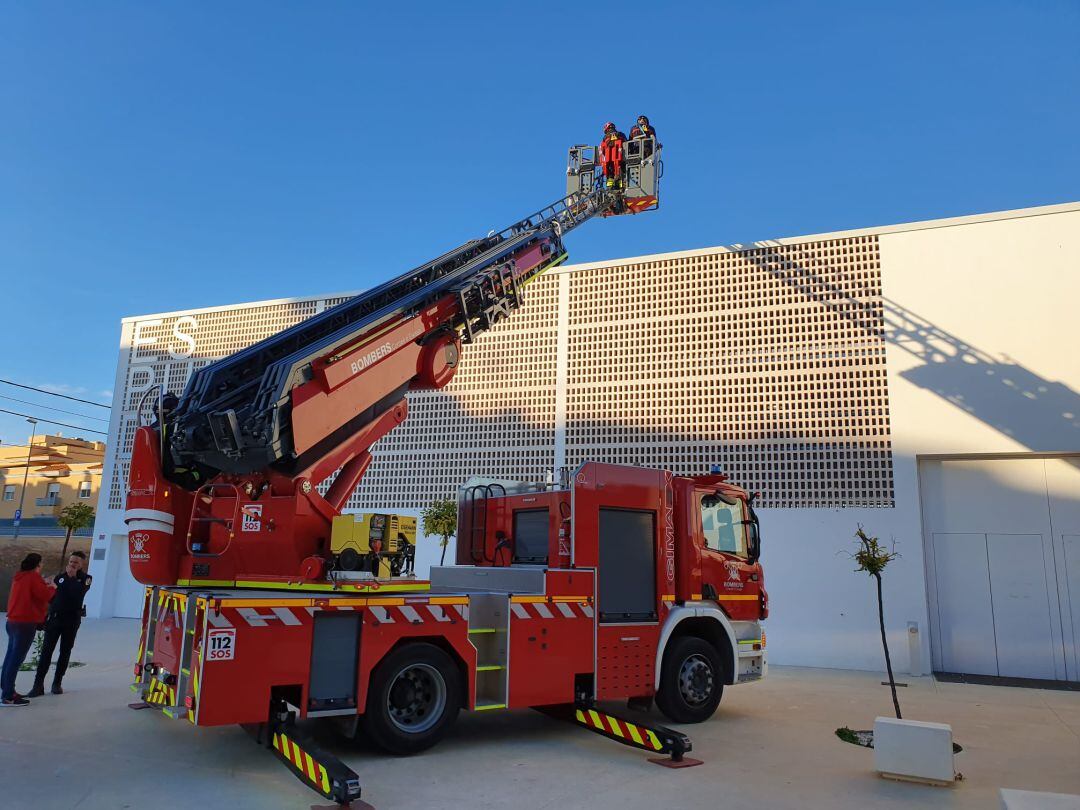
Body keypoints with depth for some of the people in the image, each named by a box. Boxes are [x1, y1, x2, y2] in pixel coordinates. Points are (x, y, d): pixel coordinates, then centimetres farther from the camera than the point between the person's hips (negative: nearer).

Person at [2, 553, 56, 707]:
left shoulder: (19, 577, 14)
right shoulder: (33, 577, -12)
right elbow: (44, 595, -16)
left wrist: (44, 585, 13)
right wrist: (52, 587, 2)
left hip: (13, 621, 9)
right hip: (26, 623, -9)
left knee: (11, 657, 15)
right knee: (17, 659, -8)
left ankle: (6, 691, 22)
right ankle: (7, 697, -7)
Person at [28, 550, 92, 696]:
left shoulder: (86, 578, 1)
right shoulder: (60, 576, 7)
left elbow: (78, 592, -19)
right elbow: (50, 595, 10)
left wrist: (72, 577, -15)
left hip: (72, 620, -1)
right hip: (54, 618, 1)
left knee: (65, 652, 5)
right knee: (46, 651, -3)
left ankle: (57, 683, 15)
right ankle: (38, 685, -2)